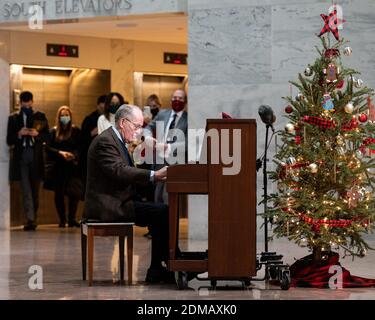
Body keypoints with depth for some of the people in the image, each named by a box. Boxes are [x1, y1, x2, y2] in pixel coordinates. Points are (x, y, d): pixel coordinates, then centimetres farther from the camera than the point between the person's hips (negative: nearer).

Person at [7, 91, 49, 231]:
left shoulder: (40, 116, 12)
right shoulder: (13, 118, 11)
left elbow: (47, 136, 5)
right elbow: (9, 140, 7)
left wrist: (37, 134, -14)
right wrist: (19, 134, -11)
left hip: (36, 156, 1)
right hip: (21, 155, -1)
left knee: (35, 189, 5)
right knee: (26, 189, -9)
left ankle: (32, 219, 16)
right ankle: (30, 220, -14)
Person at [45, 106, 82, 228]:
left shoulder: (76, 131, 8)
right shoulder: (53, 131, 8)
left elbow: (80, 148, 2)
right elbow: (48, 148, 1)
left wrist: (74, 155, -16)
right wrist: (60, 153, -13)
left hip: (72, 166, 0)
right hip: (58, 167, 1)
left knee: (74, 193, -10)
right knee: (59, 193, 0)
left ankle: (71, 219, -1)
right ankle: (62, 220, 8)